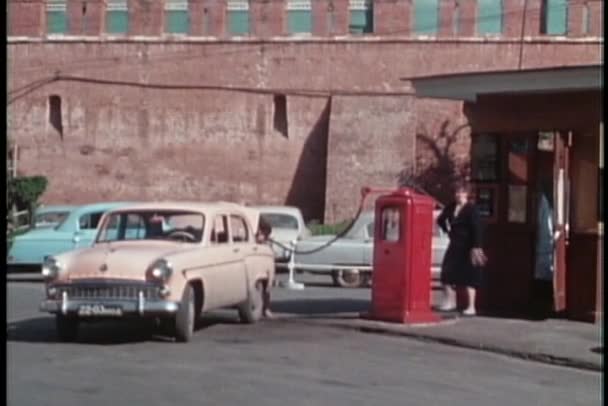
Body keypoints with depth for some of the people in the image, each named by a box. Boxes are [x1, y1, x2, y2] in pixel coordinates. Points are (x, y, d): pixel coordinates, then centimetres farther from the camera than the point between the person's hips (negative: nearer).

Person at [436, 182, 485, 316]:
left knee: (469, 277, -3)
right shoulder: (451, 207, 6)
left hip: (467, 247, -6)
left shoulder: (471, 209, -14)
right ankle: (450, 301, 19)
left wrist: (476, 247, -26)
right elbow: (440, 220, 23)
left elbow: (476, 229, -20)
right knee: (447, 272, 4)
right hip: (455, 245, 6)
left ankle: (471, 307, 1)